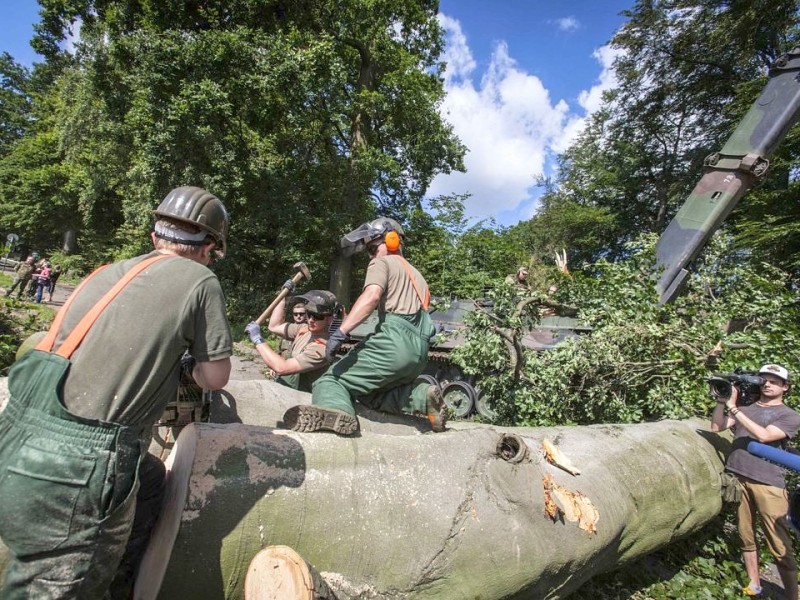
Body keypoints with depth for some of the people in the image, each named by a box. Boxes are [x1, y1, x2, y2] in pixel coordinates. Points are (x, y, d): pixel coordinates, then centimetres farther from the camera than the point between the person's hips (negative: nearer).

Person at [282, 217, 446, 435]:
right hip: (419, 354, 8)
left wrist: (341, 332, -22)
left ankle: (335, 411, -39)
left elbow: (372, 296, -13)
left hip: (393, 341, -8)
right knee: (373, 393, 21)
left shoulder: (382, 263, 8)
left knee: (331, 379, -7)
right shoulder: (416, 274, 33)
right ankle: (422, 397, 0)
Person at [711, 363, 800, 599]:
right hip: (737, 477, 3)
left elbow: (763, 435, -12)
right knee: (746, 537, 10)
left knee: (780, 546, -1)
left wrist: (734, 408, -15)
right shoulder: (745, 406, 15)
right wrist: (722, 401, -5)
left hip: (768, 483, -3)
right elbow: (716, 427, 7)